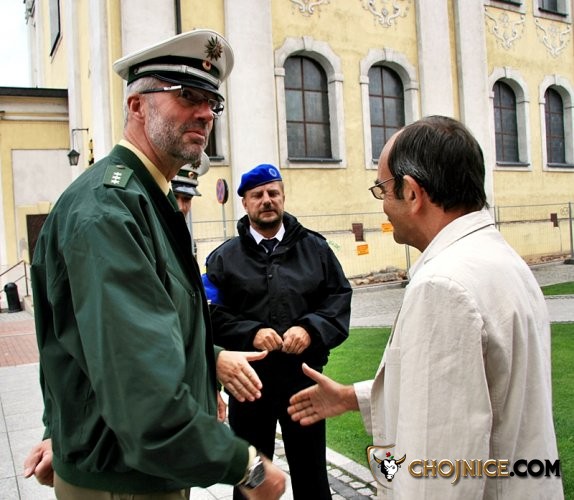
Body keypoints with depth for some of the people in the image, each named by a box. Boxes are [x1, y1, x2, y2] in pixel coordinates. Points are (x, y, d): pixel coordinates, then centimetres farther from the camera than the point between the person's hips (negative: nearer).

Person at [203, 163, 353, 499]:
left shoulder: (314, 247, 6)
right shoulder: (224, 257, 2)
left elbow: (340, 297, 2)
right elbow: (212, 314, -4)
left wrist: (311, 329, -14)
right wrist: (251, 333, -19)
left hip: (304, 376, 1)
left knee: (311, 470, 16)